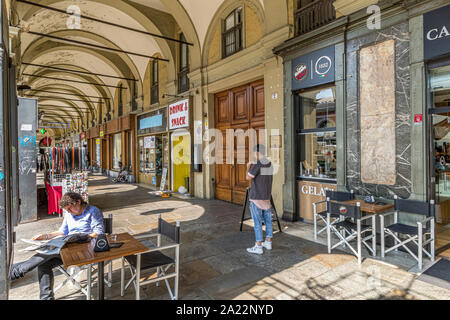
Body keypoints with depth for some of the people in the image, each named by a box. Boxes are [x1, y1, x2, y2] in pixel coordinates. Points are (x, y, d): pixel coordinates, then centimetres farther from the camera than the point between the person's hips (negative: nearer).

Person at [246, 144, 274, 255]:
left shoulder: (257, 165, -17)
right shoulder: (270, 164, 8)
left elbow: (248, 177, -16)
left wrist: (248, 167, 2)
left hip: (256, 197, -8)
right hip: (267, 196, 8)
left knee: (257, 221, -3)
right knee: (268, 220, 14)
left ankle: (258, 246, 2)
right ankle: (268, 242, 24)